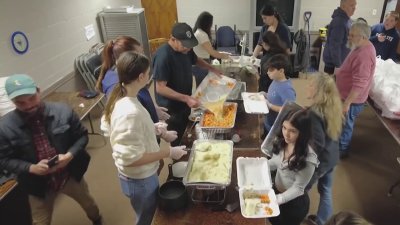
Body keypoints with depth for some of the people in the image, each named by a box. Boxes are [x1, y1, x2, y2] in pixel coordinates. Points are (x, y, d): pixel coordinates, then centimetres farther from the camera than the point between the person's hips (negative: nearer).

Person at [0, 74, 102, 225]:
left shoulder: (62, 111, -18)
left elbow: (82, 136, -7)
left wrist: (70, 155, -23)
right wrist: (31, 168, -23)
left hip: (71, 175, 1)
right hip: (38, 184, -1)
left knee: (88, 203, 27)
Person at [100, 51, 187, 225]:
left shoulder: (119, 97, -7)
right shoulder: (130, 113, -36)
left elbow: (111, 128, 8)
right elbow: (132, 158, -32)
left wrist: (151, 128, 4)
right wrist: (168, 152, -23)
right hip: (140, 180, -8)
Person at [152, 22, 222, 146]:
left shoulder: (185, 49, -4)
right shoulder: (163, 56, -29)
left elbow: (196, 60, 18)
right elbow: (160, 88, -29)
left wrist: (212, 69, 5)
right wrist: (186, 98, -35)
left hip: (184, 103, 8)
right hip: (171, 107, -8)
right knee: (177, 141, 8)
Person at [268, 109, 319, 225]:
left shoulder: (308, 159, -33)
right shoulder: (281, 142, -15)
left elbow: (298, 188, -23)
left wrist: (278, 199, -32)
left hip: (295, 203, -5)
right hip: (276, 190, 6)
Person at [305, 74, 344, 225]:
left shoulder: (314, 112, -29)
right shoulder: (333, 106, -4)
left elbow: (318, 143, -27)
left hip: (320, 159, -8)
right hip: (332, 157, 8)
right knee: (326, 190, 24)